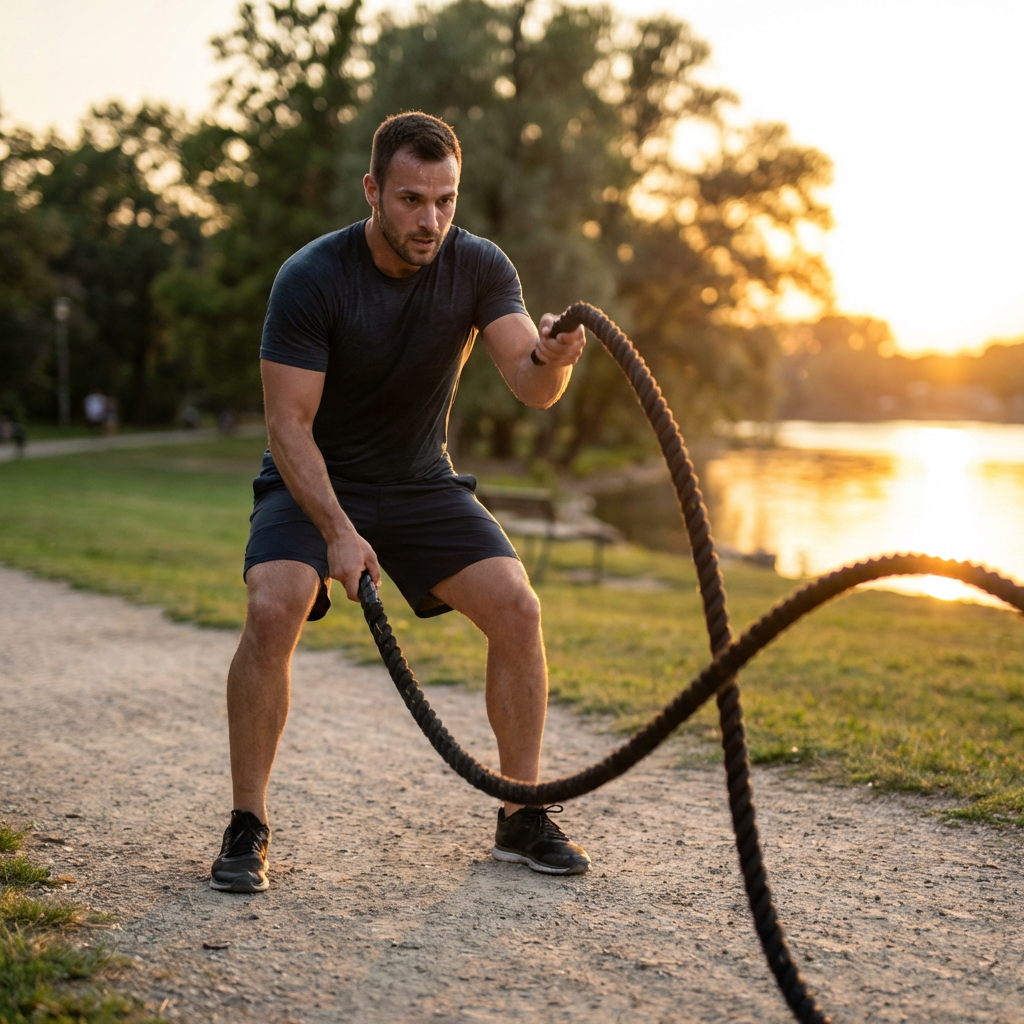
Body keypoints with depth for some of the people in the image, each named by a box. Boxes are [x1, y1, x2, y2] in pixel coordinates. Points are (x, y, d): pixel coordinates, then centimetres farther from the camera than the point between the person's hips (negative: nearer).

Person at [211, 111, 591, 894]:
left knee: (518, 607, -16)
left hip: (422, 483, 3)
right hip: (312, 480, -3)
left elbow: (532, 389, -22)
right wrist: (337, 531, -34)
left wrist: (552, 357, -46)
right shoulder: (311, 278, -21)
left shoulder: (479, 267, -12)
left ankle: (523, 818, 0)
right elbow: (288, 426, -21)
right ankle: (248, 829, -13)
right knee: (273, 610, -30)